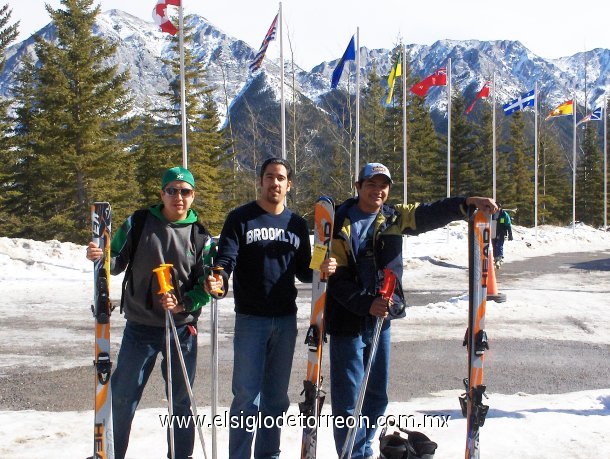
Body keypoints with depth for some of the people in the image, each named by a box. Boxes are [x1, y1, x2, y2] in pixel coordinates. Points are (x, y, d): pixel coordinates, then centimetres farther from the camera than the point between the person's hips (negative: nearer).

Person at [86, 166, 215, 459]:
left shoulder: (200, 236, 2)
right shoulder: (138, 223, 0)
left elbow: (206, 283, 2)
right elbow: (117, 262, 2)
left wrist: (184, 304, -15)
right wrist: (100, 257, -20)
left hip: (183, 328, 1)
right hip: (140, 328, -1)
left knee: (181, 400, 12)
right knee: (123, 397, 3)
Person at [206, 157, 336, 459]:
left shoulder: (296, 224, 13)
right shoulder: (241, 218, 0)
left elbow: (302, 270, 15)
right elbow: (226, 258, -8)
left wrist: (322, 270, -5)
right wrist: (216, 278, -29)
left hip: (286, 320, 4)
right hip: (250, 319, -4)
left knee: (277, 396, 12)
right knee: (247, 395, -5)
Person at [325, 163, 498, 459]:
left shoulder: (394, 218, 6)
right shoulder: (340, 225, -9)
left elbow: (430, 214, -6)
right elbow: (337, 279, -13)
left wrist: (466, 203, -21)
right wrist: (367, 304, -23)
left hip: (380, 318, 6)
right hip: (348, 320, -6)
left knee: (377, 394, 15)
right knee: (348, 397, -1)